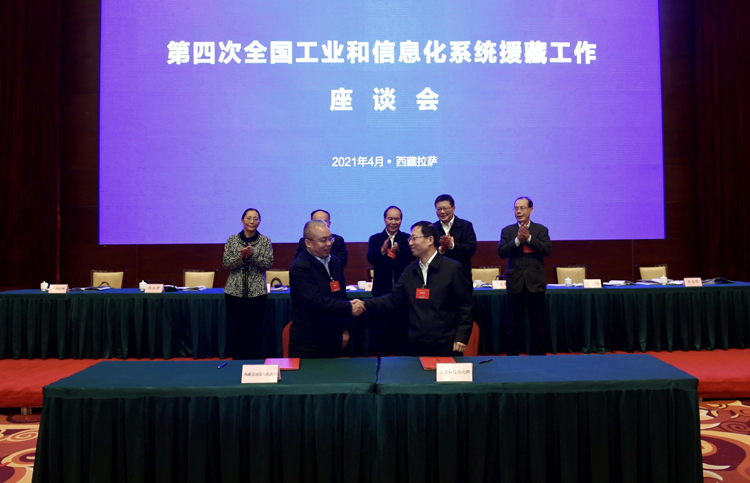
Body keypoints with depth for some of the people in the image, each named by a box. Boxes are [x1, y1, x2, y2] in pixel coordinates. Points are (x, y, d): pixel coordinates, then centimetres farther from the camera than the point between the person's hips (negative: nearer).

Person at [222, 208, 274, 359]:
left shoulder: (265, 241, 3)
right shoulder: (232, 240, 6)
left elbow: (268, 263, -5)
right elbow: (226, 263, 0)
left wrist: (252, 255, -19)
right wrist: (241, 256, -17)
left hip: (257, 292, -1)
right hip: (234, 291, 1)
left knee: (255, 330, 2)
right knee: (235, 329, 4)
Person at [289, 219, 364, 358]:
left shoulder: (336, 262, 9)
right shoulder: (299, 267, -16)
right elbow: (316, 301, -23)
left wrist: (345, 329, 14)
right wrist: (349, 307, -22)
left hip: (333, 340, 7)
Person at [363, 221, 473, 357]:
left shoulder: (453, 268, -6)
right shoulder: (409, 272, 10)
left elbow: (465, 306, -6)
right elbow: (393, 299, 7)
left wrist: (461, 337, -12)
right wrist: (365, 305, -6)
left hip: (445, 345, -4)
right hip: (416, 344, 5)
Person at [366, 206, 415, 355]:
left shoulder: (407, 238, 2)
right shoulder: (375, 239, 3)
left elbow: (412, 256, -15)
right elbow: (370, 259, -13)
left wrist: (399, 248, -34)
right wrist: (382, 250, -32)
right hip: (382, 290, 1)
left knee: (403, 325, 7)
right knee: (382, 325, 9)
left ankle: (403, 354, 20)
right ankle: (382, 355, 22)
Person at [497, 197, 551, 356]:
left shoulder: (541, 230, 5)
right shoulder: (507, 231, 6)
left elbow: (547, 250, -9)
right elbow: (501, 252, -6)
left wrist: (529, 237, -17)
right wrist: (517, 239, -18)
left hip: (535, 283, 0)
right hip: (515, 283, 1)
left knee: (537, 323, 6)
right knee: (514, 323, 7)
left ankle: (538, 355, 16)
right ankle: (513, 355, 16)